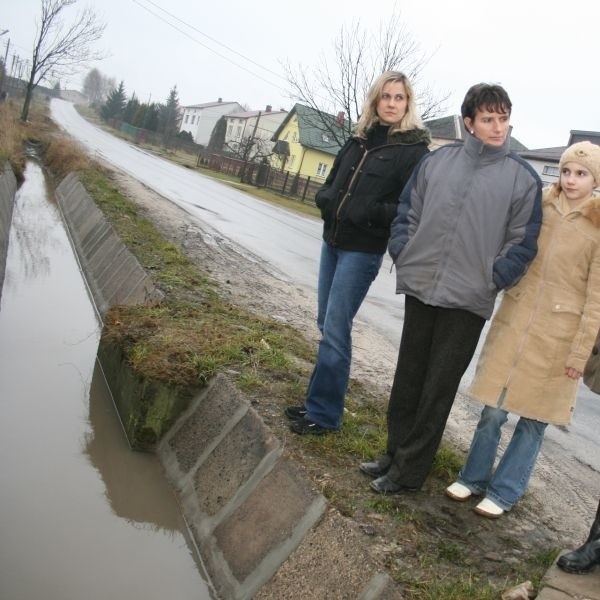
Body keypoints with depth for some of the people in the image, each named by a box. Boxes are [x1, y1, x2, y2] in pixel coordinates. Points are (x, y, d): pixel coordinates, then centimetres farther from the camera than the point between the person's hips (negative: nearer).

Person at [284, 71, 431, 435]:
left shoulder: (414, 150, -7)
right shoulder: (359, 139, 12)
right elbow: (330, 183, 19)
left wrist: (370, 212, -22)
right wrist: (327, 200, -3)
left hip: (363, 251, -7)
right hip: (332, 242, 7)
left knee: (335, 330, -6)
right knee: (327, 325, 12)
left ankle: (325, 414, 5)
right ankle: (320, 401, 24)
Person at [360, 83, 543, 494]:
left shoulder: (523, 177, -2)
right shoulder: (437, 160, 6)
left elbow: (523, 243, -1)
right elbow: (408, 212, 11)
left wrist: (491, 279, -10)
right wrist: (403, 255, 0)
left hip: (468, 303, -3)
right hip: (420, 289, 3)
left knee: (438, 390, 5)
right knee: (408, 378, 13)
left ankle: (409, 471, 16)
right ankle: (396, 452, 29)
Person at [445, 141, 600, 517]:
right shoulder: (538, 208, 6)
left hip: (558, 335, -2)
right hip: (515, 322, 3)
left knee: (534, 419, 7)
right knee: (494, 409, 5)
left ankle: (504, 492, 21)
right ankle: (474, 478, 24)